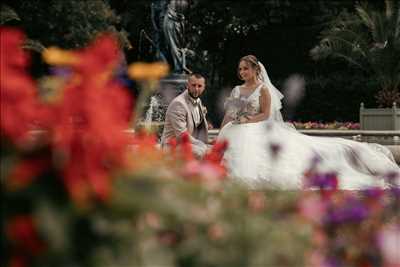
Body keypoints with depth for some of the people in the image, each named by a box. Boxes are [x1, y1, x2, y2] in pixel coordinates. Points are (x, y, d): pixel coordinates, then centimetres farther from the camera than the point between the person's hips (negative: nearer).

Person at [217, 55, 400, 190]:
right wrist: (220, 136, 3)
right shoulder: (236, 91, 15)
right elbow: (227, 116, 13)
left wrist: (248, 120, -18)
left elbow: (265, 115, -6)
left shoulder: (263, 89, -1)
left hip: (257, 132, -5)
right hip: (236, 134, 6)